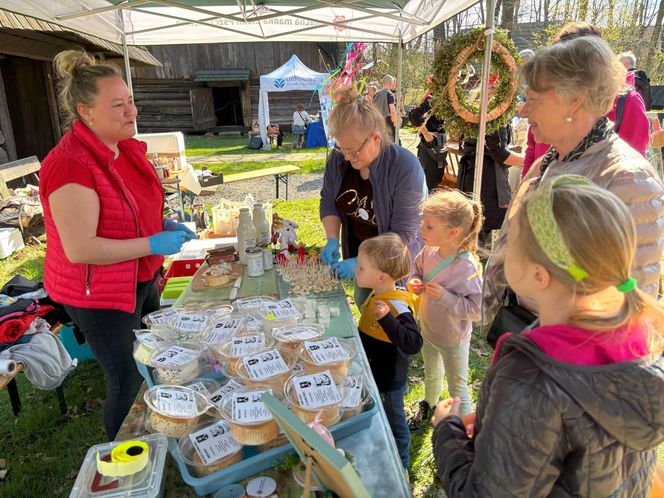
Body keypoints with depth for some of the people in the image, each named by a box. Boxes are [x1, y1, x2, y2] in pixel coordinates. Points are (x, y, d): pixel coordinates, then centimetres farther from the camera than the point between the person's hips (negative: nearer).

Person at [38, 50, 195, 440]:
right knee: (128, 382, 5)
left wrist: (164, 224, -1)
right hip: (99, 293, -9)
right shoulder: (71, 166, -26)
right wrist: (154, 243, -26)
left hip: (141, 278, 9)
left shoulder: (126, 148, 1)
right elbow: (79, 249, -29)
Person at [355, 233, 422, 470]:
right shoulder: (377, 295, -5)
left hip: (388, 382, -8)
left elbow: (414, 344, -42)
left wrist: (387, 319, -50)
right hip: (373, 374, 8)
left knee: (393, 422, 17)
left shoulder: (397, 306, -33)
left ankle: (400, 466, 42)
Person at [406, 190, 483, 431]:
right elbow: (418, 272, 6)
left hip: (453, 339, -6)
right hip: (427, 329, 6)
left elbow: (477, 309, -29)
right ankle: (428, 406, 60)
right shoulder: (429, 252, -14)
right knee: (431, 374, 32)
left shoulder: (467, 267, -33)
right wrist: (414, 283, -15)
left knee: (457, 387, 18)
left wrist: (444, 296, -35)